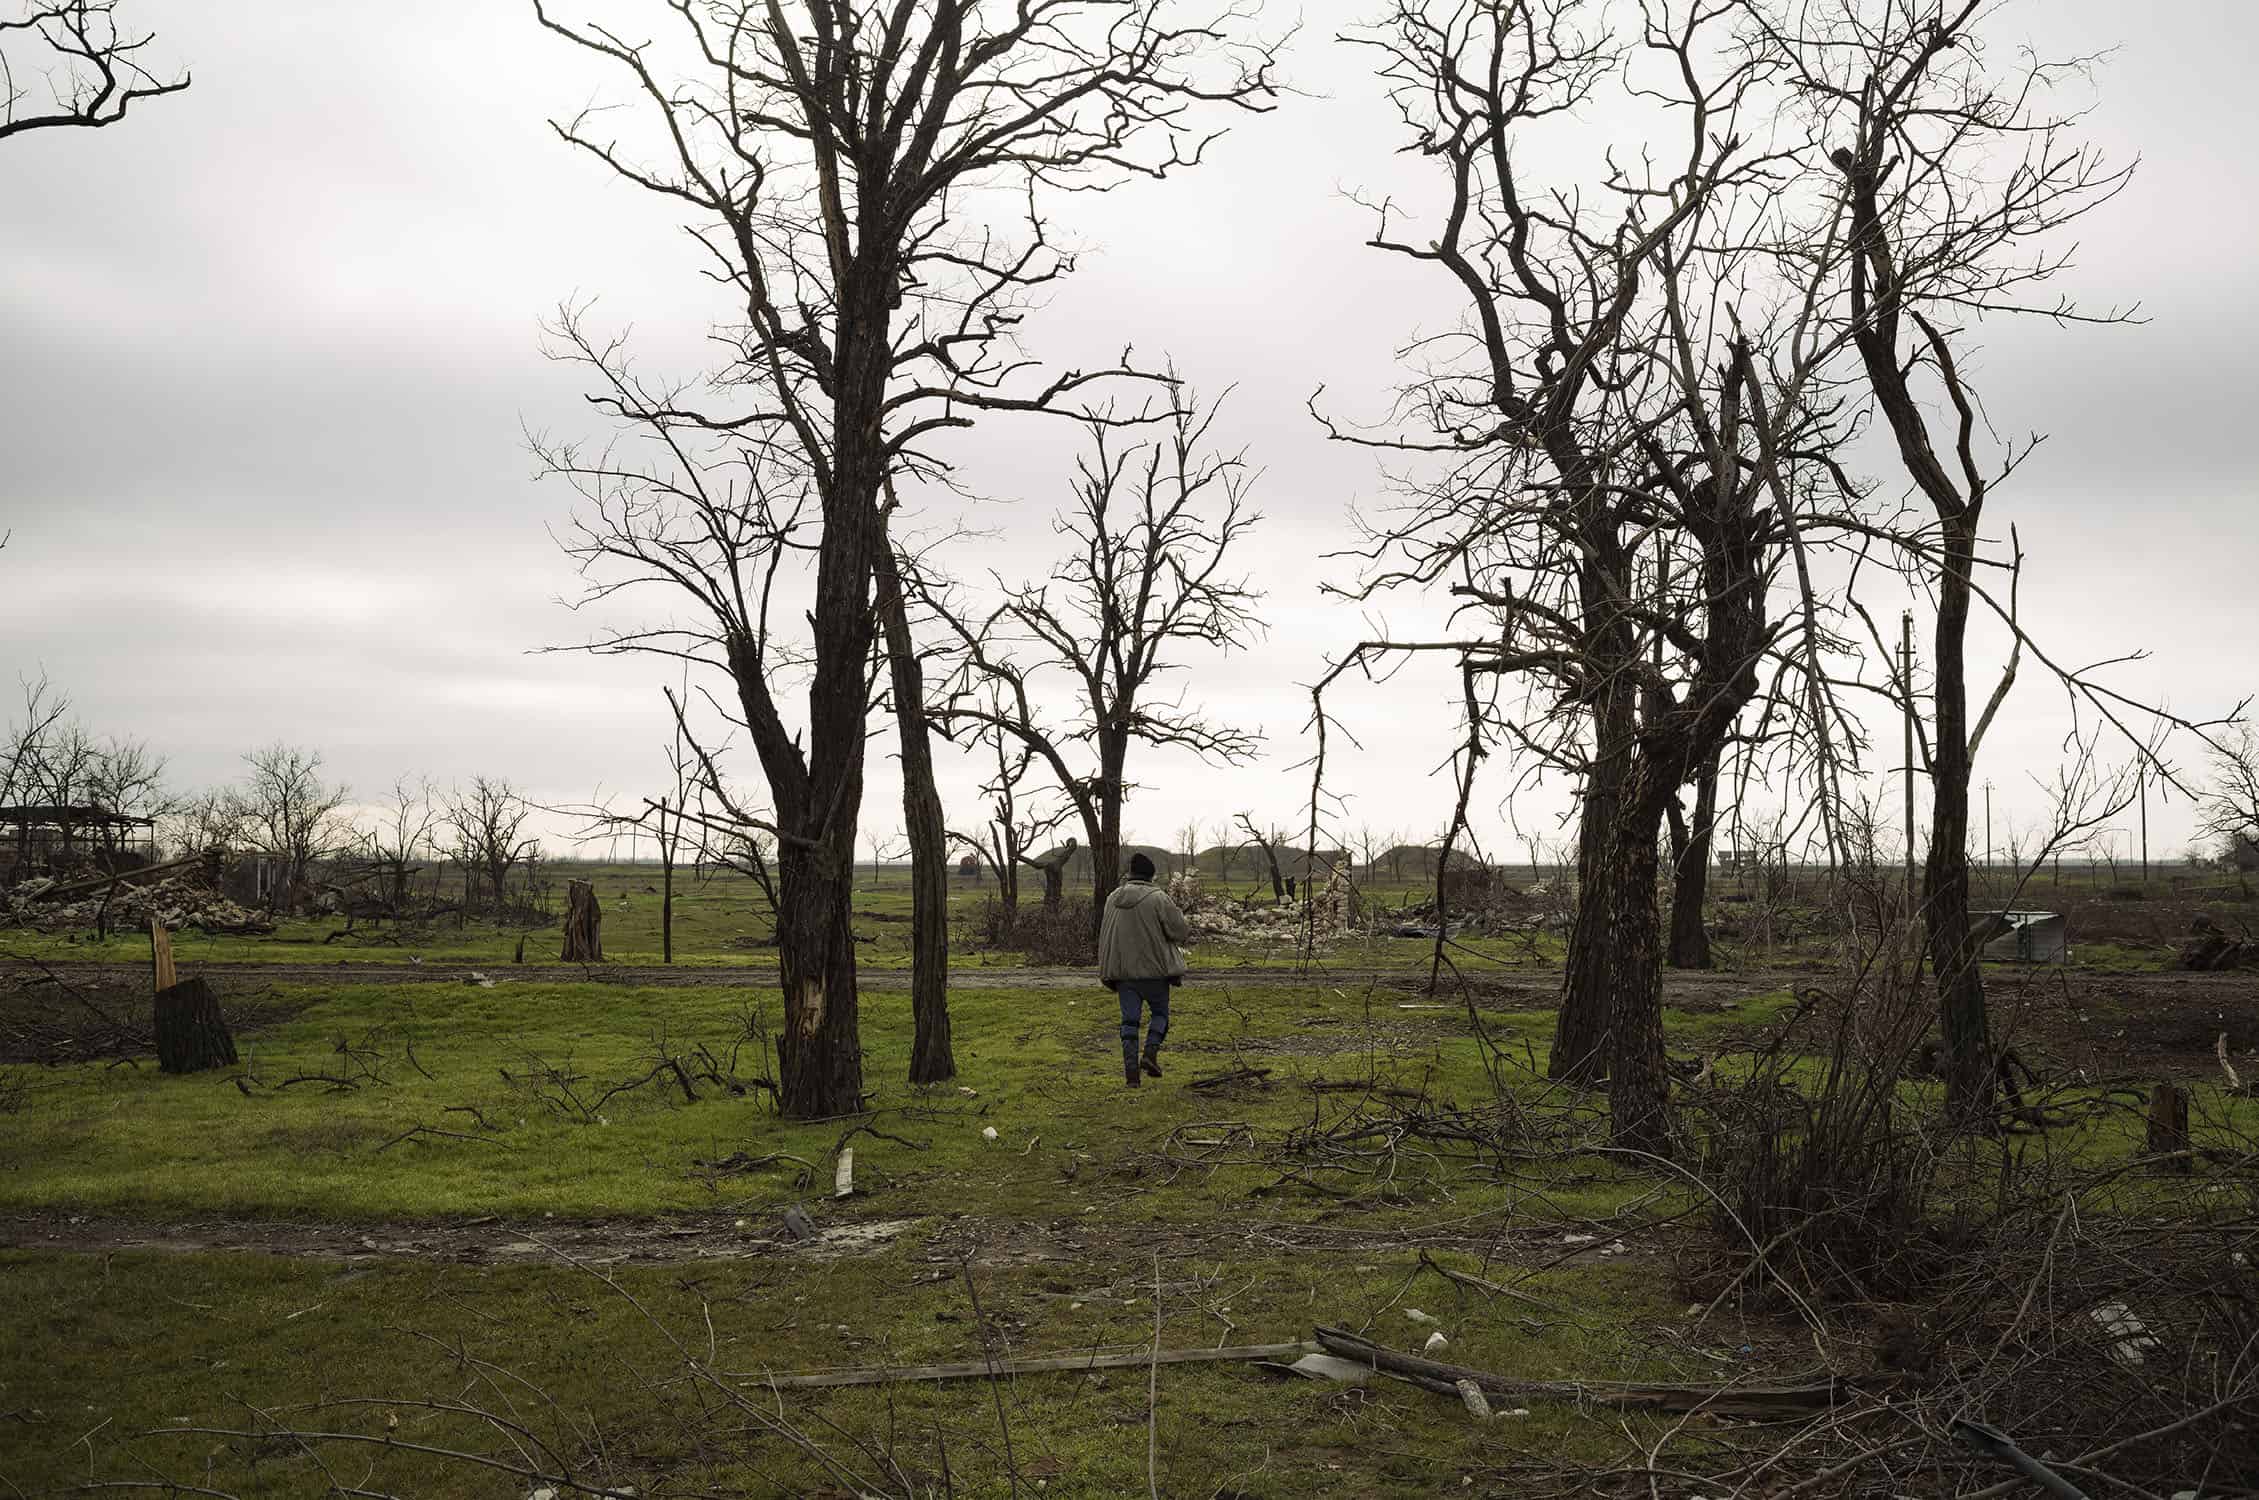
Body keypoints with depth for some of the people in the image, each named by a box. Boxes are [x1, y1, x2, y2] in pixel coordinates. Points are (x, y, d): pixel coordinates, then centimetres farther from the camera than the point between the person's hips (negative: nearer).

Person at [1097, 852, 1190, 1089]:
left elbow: (1104, 936, 14)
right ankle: (1151, 1052, -5)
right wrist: (1184, 922, 13)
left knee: (1129, 1019, 6)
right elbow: (1180, 930, -10)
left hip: (1123, 970, 4)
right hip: (1154, 968, -3)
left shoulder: (1113, 899, 5)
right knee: (1160, 1012, 14)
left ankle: (1130, 1069, 1)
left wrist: (1107, 971, 24)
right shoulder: (1158, 898, -11)